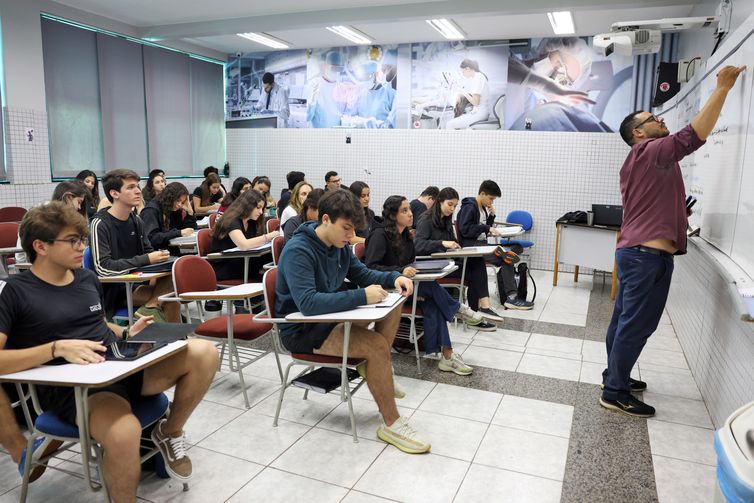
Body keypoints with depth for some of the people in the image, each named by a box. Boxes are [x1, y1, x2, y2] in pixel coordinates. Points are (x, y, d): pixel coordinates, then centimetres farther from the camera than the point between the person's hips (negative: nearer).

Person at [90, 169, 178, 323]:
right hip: (113, 292, -7)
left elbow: (148, 251, 18)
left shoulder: (136, 220, 6)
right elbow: (103, 267, -23)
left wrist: (158, 257, -7)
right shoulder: (100, 224, -15)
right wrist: (146, 260, -23)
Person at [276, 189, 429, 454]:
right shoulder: (298, 251, -25)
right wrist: (362, 296, -37)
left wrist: (394, 278, -7)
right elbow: (307, 303, -37)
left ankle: (377, 371, 11)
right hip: (301, 331, -9)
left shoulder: (339, 244, 0)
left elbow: (362, 274, 12)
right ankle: (391, 424, -11)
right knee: (376, 344, -24)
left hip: (329, 316, 9)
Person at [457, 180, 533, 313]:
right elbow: (465, 229, -19)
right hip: (471, 245, -9)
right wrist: (487, 228, -18)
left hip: (482, 243, 9)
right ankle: (511, 297, -16)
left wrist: (491, 216, 6)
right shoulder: (469, 207, -9)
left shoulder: (484, 208, 18)